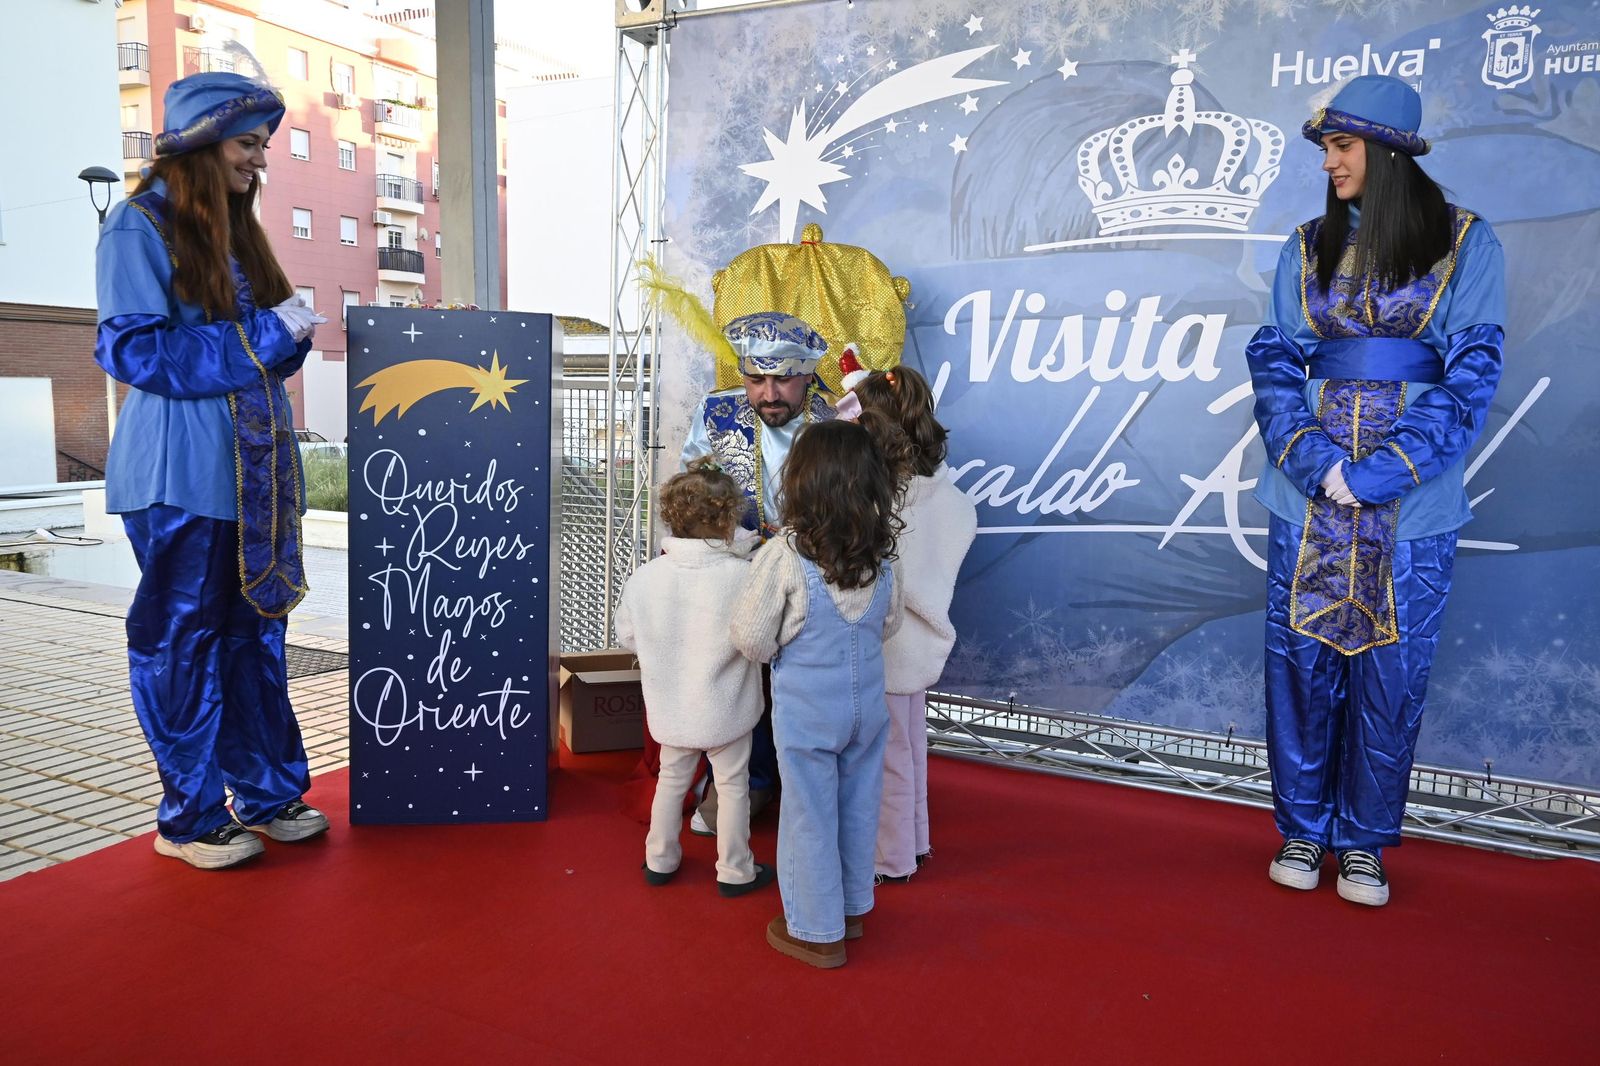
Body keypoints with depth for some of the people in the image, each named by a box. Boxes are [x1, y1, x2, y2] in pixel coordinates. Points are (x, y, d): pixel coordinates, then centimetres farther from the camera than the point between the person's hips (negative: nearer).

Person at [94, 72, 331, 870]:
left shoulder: (235, 233, 18)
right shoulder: (140, 227, -5)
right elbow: (133, 349, -14)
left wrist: (293, 334, 1)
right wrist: (263, 335, -14)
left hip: (254, 468, 7)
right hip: (182, 475, -7)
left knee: (256, 631, 11)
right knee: (182, 639, 1)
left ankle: (268, 794, 21)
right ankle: (189, 818, 13)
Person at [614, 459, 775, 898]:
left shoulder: (644, 577, -11)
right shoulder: (744, 575, -24)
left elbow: (626, 636, 0)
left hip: (671, 708, 4)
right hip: (726, 709, -3)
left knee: (672, 779, 23)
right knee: (733, 785, 15)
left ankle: (660, 860, 36)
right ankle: (736, 871, 28)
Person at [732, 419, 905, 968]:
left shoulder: (784, 554, -20)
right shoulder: (880, 552, -6)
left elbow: (753, 640, -14)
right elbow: (889, 624, 8)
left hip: (806, 709, -5)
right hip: (867, 701, 5)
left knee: (810, 815, 11)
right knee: (857, 808, 20)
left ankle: (817, 932, 26)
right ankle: (852, 908, 39)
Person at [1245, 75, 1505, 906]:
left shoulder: (1465, 242, 2)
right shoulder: (1308, 247, 9)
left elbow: (1472, 373, -6)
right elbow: (1275, 361, 2)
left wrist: (1379, 473, -16)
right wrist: (1314, 460, -14)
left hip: (1412, 502, -2)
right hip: (1308, 493, 2)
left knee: (1390, 667, 4)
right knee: (1301, 658, 5)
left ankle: (1365, 842, 21)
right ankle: (1302, 830, 21)